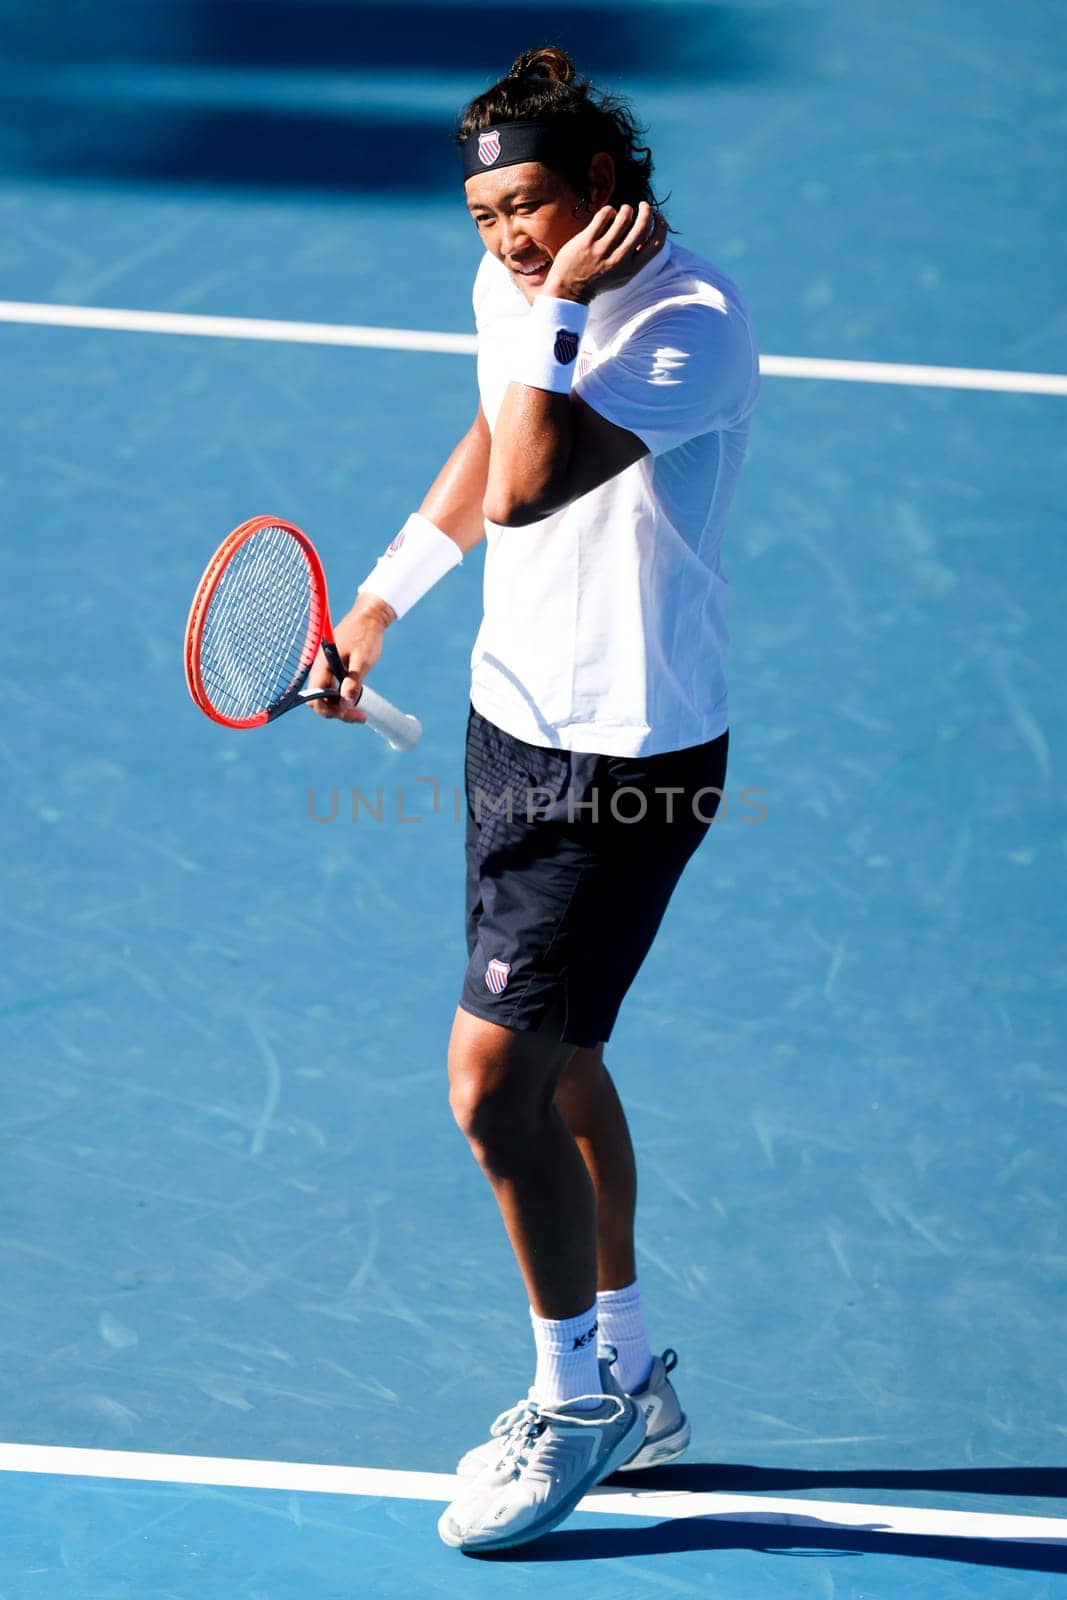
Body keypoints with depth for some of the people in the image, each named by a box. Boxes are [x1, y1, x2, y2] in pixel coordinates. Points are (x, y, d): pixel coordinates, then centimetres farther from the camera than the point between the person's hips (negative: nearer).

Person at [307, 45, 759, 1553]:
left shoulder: (693, 323, -25)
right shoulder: (514, 291, 1)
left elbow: (526, 490, -37)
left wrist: (561, 307, -31)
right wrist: (380, 600, 22)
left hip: (628, 761, -8)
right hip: (516, 714, 9)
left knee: (492, 1076, -9)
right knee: (555, 1060, 18)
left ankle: (577, 1391, 12)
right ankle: (625, 1374, 34)